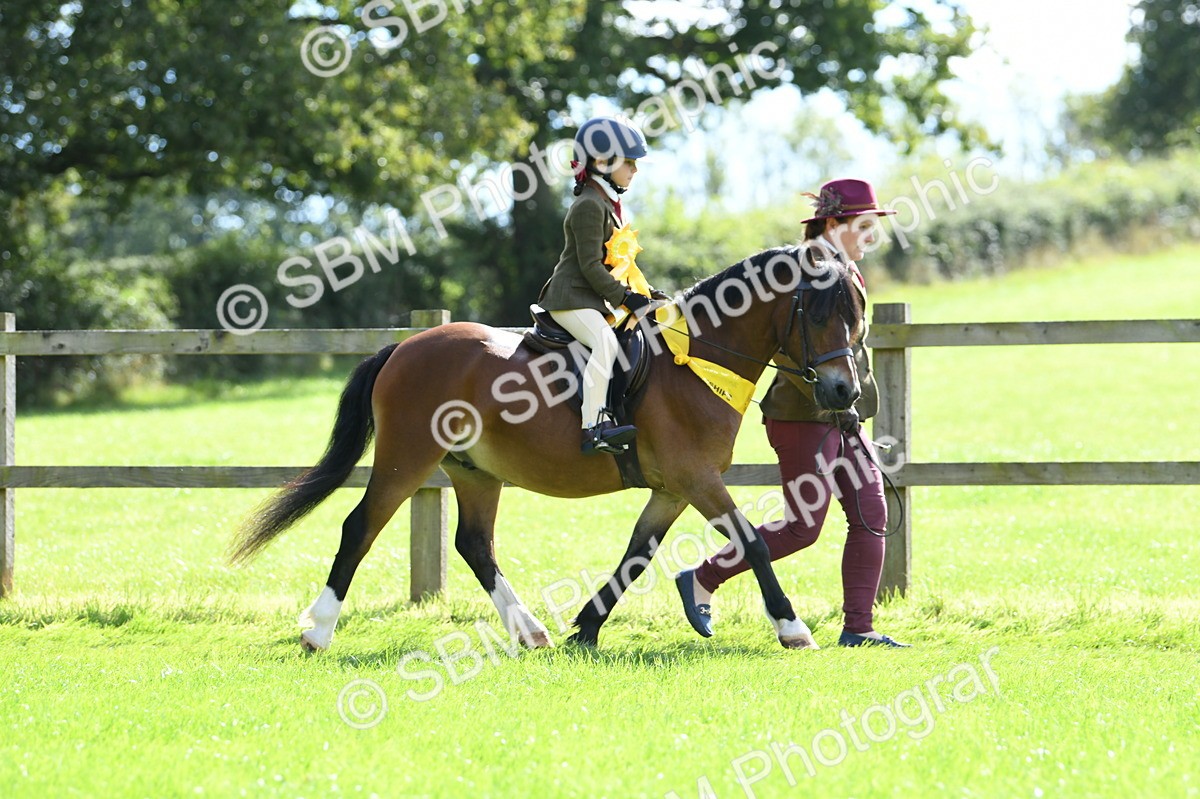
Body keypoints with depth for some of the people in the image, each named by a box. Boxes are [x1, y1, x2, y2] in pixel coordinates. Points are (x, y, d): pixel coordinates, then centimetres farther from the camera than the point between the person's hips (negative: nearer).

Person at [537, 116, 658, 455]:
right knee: (606, 341, -31)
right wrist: (625, 297, -20)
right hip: (571, 299, -11)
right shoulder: (589, 206, -14)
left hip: (595, 300, 11)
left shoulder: (609, 204, 19)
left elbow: (617, 259, 23)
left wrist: (643, 292, 11)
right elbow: (591, 265, -19)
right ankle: (594, 427, -39)